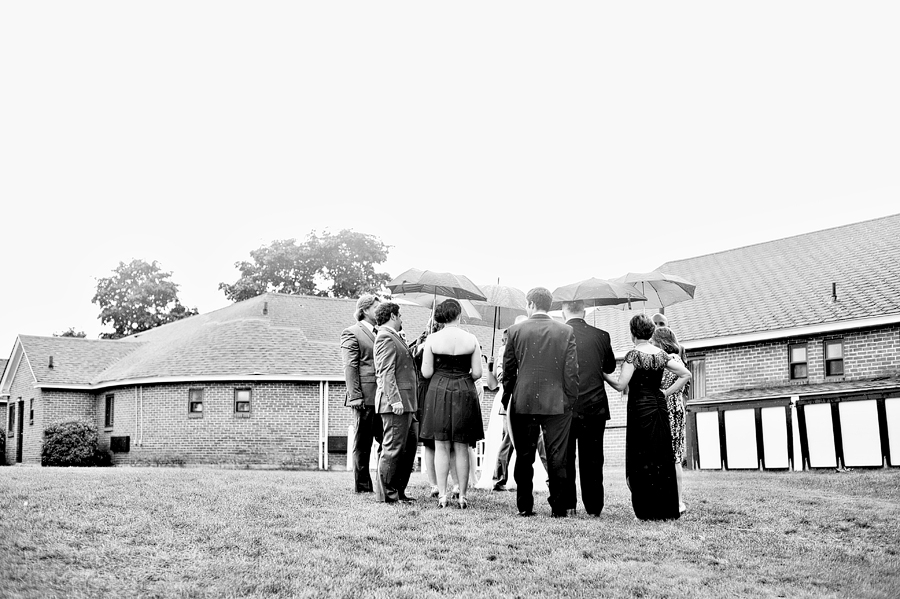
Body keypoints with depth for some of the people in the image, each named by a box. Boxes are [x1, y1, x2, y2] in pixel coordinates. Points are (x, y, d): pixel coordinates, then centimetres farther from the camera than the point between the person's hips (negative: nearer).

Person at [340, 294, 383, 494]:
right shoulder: (351, 333, -1)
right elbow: (350, 367, -9)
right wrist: (355, 396, -17)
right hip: (366, 396, -7)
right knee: (362, 444, 2)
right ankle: (363, 485, 9)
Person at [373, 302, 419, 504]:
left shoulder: (395, 337, 21)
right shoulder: (385, 337, -11)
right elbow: (386, 372, -19)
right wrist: (395, 400, -24)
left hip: (406, 403, 11)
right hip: (396, 403, -11)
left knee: (410, 445, 14)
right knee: (393, 448, -6)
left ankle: (399, 491, 22)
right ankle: (385, 494, 2)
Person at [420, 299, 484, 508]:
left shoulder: (432, 339, -4)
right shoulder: (471, 339, -3)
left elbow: (426, 372, -5)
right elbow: (477, 373, -3)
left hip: (438, 392, 0)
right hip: (464, 395, 0)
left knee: (441, 447, 6)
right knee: (461, 448, 7)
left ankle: (442, 495, 5)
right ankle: (462, 496, 9)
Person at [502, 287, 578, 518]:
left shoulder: (516, 330, -1)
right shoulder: (566, 331, -1)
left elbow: (508, 369, 4)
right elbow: (571, 370, -4)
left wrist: (507, 399, 13)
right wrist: (570, 399, 3)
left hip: (523, 403, 0)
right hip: (557, 403, 0)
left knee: (524, 458, 8)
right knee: (557, 458, 4)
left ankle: (525, 507, 12)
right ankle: (558, 508, 6)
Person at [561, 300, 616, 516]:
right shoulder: (601, 336, 0)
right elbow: (610, 367, 14)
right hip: (595, 406, 2)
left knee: (565, 458, 8)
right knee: (592, 460, 8)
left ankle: (567, 505, 9)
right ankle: (593, 507, 11)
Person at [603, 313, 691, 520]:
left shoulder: (634, 355, -10)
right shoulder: (661, 354, 8)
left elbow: (620, 385, -13)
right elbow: (686, 374, 8)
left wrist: (603, 374, 2)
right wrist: (666, 392, 10)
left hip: (640, 409, -6)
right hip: (659, 408, 6)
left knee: (643, 460, 0)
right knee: (662, 459, 10)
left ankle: (648, 511, 1)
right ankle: (667, 509, 13)